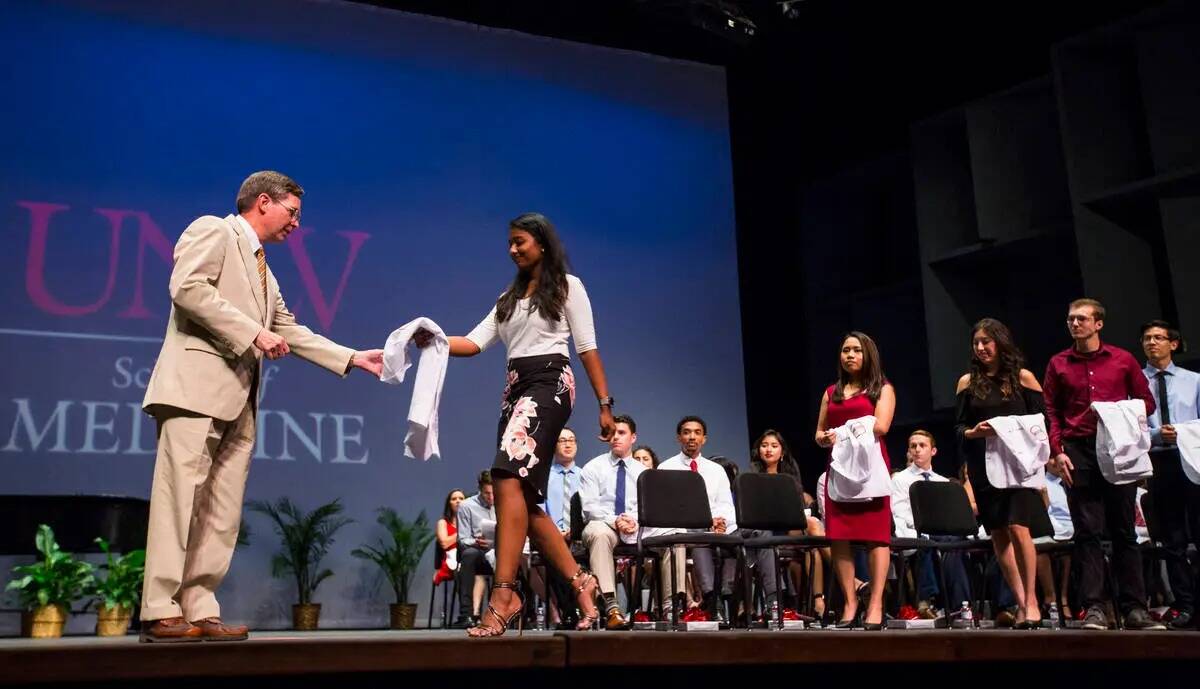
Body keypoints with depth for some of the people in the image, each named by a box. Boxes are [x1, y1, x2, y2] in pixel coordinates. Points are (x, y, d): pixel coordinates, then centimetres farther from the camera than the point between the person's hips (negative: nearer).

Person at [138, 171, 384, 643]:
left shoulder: (262, 270, 29)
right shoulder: (212, 230, 4)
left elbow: (289, 330, 27)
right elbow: (187, 287, -13)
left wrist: (353, 358, 21)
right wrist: (252, 333, -14)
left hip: (238, 397, 9)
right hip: (197, 383, -9)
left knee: (222, 512, 3)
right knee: (180, 496, -11)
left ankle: (200, 612, 4)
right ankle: (160, 613, -10)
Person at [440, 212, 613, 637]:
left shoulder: (567, 286, 8)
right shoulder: (509, 297, 24)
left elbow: (587, 348, 2)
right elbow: (474, 343, 13)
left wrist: (604, 404, -3)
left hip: (550, 383, -7)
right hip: (515, 388, 7)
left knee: (508, 478, -25)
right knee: (527, 499, 0)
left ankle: (503, 597, -30)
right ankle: (580, 584, 11)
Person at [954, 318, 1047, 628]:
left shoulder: (1023, 377, 4)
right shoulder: (967, 382, 9)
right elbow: (958, 427, 9)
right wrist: (973, 432, -11)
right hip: (983, 466, 3)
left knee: (1017, 527, -15)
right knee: (998, 534, 3)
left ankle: (1031, 600, -2)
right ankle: (1021, 603, 11)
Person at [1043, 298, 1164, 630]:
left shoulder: (1123, 360, 8)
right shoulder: (1058, 364, 9)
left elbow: (1147, 401, 11)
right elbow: (1051, 412, 6)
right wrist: (1056, 452, -4)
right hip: (1079, 452, 0)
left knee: (1124, 531, 4)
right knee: (1087, 531, -3)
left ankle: (1135, 609, 8)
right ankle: (1094, 608, -2)